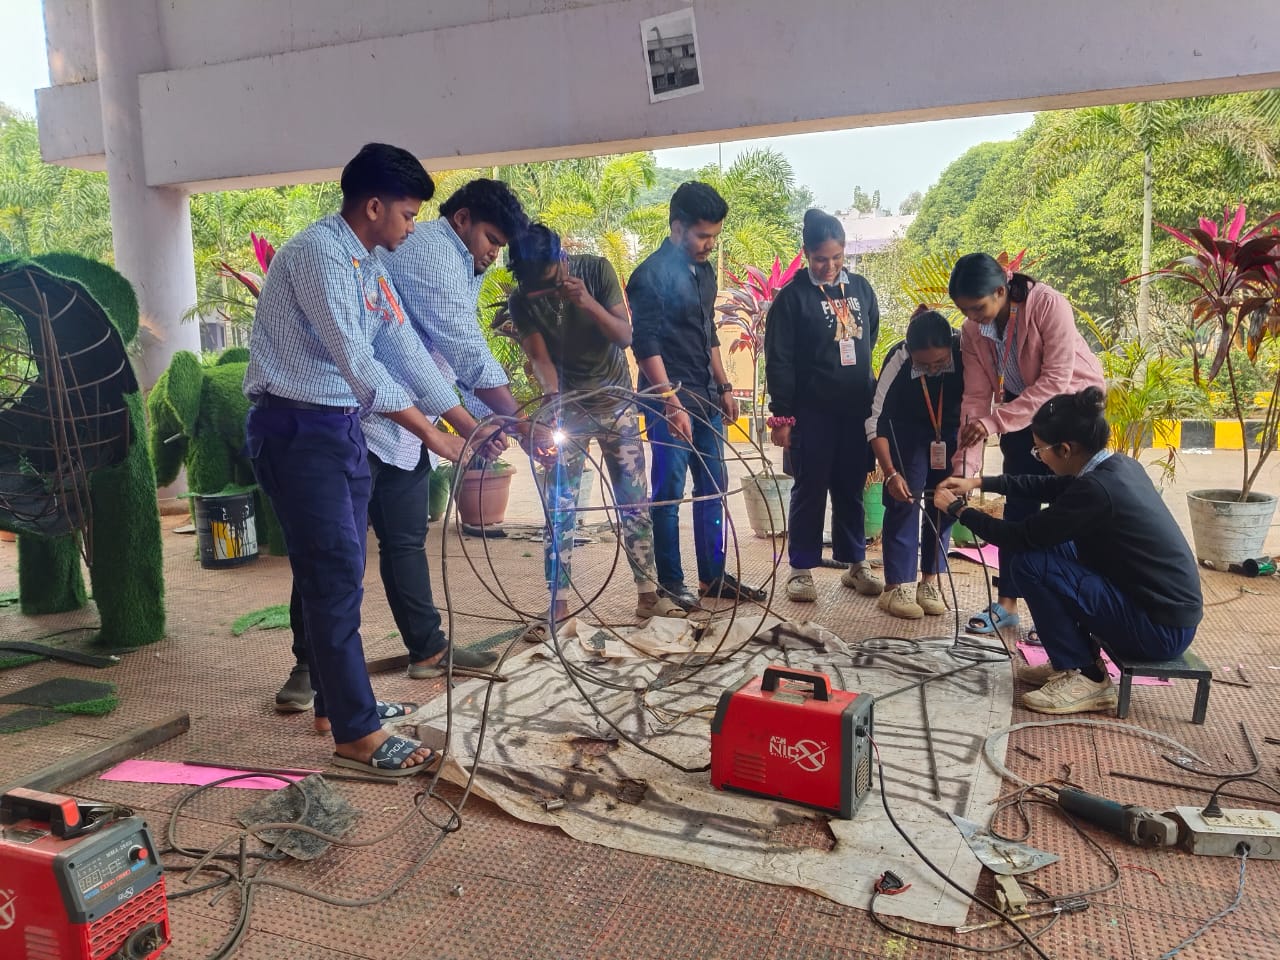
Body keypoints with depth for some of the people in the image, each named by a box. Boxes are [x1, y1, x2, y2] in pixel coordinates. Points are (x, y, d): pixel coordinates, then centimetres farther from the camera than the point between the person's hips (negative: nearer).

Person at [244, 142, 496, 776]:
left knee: (338, 574, 15)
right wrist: (435, 437, -19)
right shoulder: (318, 251, -15)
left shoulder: (369, 264, 13)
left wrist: (470, 426, 9)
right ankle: (357, 735, -2)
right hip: (296, 429, -9)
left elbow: (407, 351, 12)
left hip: (341, 426, 9)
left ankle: (337, 698, 28)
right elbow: (356, 361, -21)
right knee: (336, 577, -9)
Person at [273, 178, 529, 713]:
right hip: (363, 421, -10)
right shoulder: (431, 251, -13)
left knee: (406, 542, 13)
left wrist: (489, 419, 4)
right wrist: (520, 420, -14)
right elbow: (468, 352, -19)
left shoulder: (458, 268, 18)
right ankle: (308, 666, 8)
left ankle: (427, 649, 21)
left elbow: (460, 356, 16)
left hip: (406, 428, 10)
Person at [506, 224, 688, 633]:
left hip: (616, 401, 0)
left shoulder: (596, 270, -13)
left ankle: (648, 595, 12)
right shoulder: (522, 301, -12)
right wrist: (552, 400, -34)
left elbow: (625, 336, -14)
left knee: (634, 502, 2)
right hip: (567, 408, 0)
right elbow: (541, 359, -15)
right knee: (559, 510, -3)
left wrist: (587, 303, -30)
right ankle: (558, 606, 3)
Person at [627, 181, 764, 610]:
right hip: (671, 400, -8)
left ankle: (713, 575, 22)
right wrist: (672, 404, -23)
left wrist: (724, 386, 17)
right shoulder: (651, 276, -12)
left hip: (706, 398, 8)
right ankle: (670, 582, 11)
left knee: (713, 487, 12)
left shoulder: (704, 270, 12)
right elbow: (646, 346, -18)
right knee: (669, 493, 0)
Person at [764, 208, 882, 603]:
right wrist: (782, 416, -12)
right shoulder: (792, 296, -6)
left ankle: (855, 564, 23)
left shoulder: (861, 288, 8)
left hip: (857, 410, 4)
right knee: (810, 491, 3)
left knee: (851, 490, 12)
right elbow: (779, 361, -8)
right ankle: (802, 569, 14)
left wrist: (873, 398, 15)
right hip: (813, 412, -4)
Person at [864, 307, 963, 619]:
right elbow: (876, 421, -24)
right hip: (908, 432, -1)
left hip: (952, 431, 2)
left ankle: (930, 581, 7)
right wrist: (890, 473, -31)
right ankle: (896, 587, -8)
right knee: (903, 499, -11)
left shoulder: (965, 350, -30)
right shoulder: (897, 361, -31)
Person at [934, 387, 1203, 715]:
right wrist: (980, 483, 16)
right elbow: (1047, 486, 19)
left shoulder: (1096, 489, -25)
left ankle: (1086, 679, -2)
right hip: (1170, 609, 9)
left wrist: (958, 510, -3)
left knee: (1029, 561, -15)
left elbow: (1021, 536, -17)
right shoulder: (1120, 466, 3)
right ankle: (1076, 660, 18)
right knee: (1046, 545, 13)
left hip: (1162, 628, -9)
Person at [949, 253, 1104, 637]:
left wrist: (995, 422, -37)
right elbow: (976, 397, -13)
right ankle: (1007, 603, 13)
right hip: (1021, 410, 5)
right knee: (1018, 504, 5)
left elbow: (1056, 381, -31)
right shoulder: (972, 330, -12)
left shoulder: (1048, 304, -28)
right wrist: (964, 467, -20)